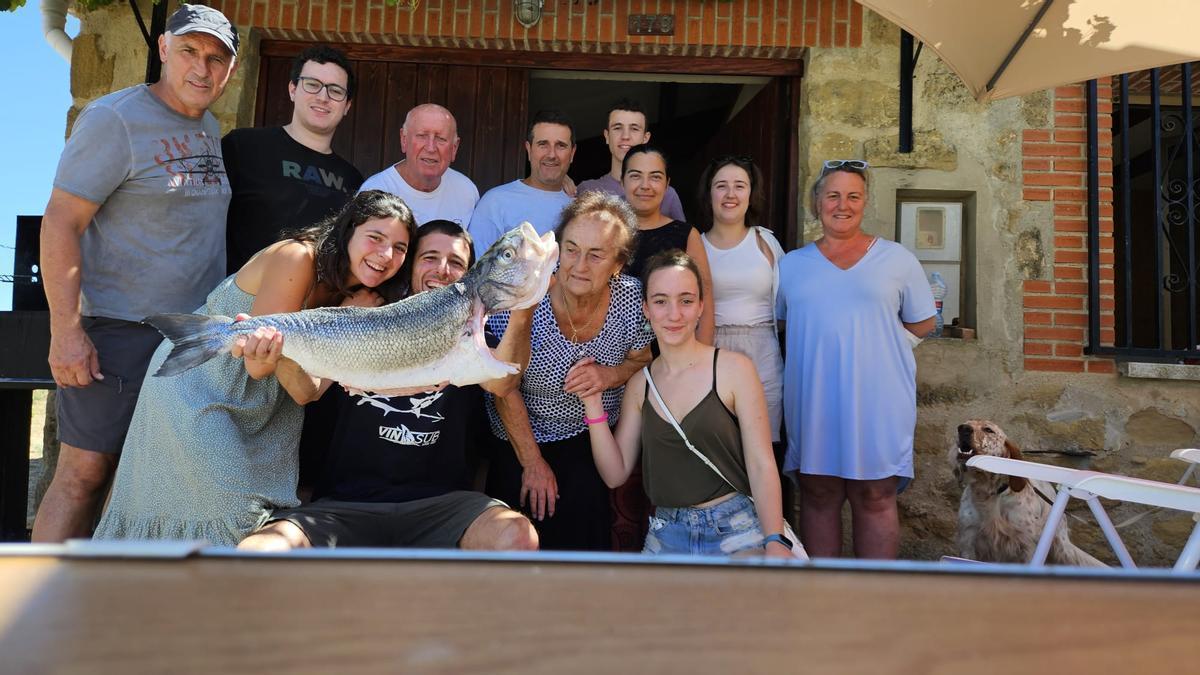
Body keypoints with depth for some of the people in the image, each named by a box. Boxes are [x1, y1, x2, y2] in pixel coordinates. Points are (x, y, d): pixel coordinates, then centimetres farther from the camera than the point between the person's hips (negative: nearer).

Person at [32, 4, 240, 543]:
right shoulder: (115, 118, -9)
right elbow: (60, 223, -13)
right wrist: (65, 330, -19)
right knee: (84, 472, -4)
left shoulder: (210, 129, 13)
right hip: (116, 331, -7)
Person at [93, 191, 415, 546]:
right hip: (193, 385, -7)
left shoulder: (353, 298, -1)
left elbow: (305, 392, -15)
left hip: (251, 409, 7)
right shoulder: (296, 258, -23)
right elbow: (258, 369, -23)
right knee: (237, 516, -11)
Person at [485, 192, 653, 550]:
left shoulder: (631, 297, -14)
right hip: (524, 443, -2)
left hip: (601, 443, 2)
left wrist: (611, 375, -19)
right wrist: (532, 463, -10)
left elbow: (643, 361, 4)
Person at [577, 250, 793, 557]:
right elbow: (615, 474, 5)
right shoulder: (639, 384, 6)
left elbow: (762, 465, -8)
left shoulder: (734, 368, -6)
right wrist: (593, 404, -5)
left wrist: (775, 542, -18)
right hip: (667, 536, 3)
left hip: (737, 531, -2)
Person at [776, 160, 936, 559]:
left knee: (875, 500, 2)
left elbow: (922, 324, 11)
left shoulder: (896, 259, 7)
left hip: (877, 401, -1)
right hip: (812, 402, 2)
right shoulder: (791, 265, 11)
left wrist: (874, 331, 4)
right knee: (818, 497, 7)